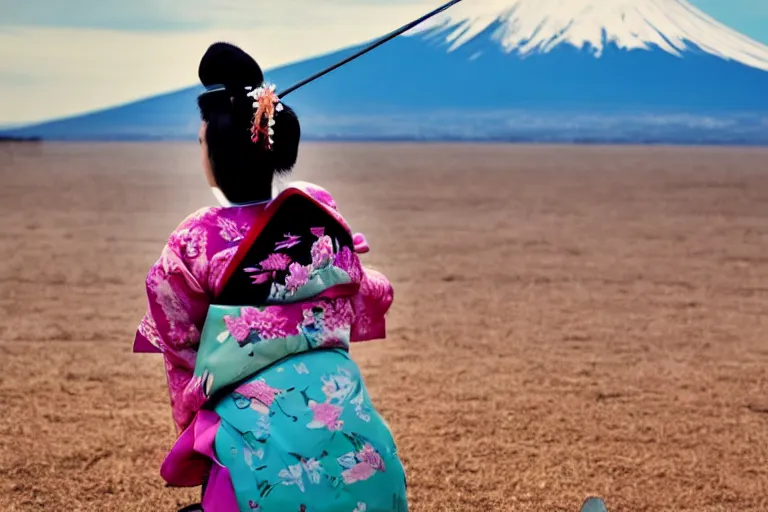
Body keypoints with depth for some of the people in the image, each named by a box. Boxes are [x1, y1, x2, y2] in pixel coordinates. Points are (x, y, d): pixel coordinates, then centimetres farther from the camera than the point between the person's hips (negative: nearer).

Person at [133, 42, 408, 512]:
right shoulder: (321, 213, -1)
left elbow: (179, 346, 4)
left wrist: (189, 416, 21)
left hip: (255, 420, -3)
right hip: (340, 402, 4)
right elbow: (365, 301, 13)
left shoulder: (193, 242, -9)